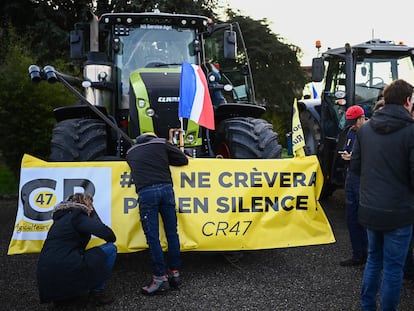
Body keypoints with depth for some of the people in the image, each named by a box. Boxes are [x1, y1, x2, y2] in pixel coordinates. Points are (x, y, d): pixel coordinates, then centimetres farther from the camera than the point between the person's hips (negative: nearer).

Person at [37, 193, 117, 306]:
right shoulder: (78, 216, -2)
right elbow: (110, 236, -11)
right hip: (67, 274, -9)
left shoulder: (60, 219, 24)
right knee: (111, 248, 3)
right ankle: (97, 292, 7)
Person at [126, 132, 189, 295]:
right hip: (166, 188, 1)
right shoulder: (162, 143, 18)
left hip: (146, 192, -1)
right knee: (172, 233, 9)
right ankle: (175, 273, 15)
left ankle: (160, 278, 0)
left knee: (152, 237, 0)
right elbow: (183, 160, 17)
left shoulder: (130, 152, 24)